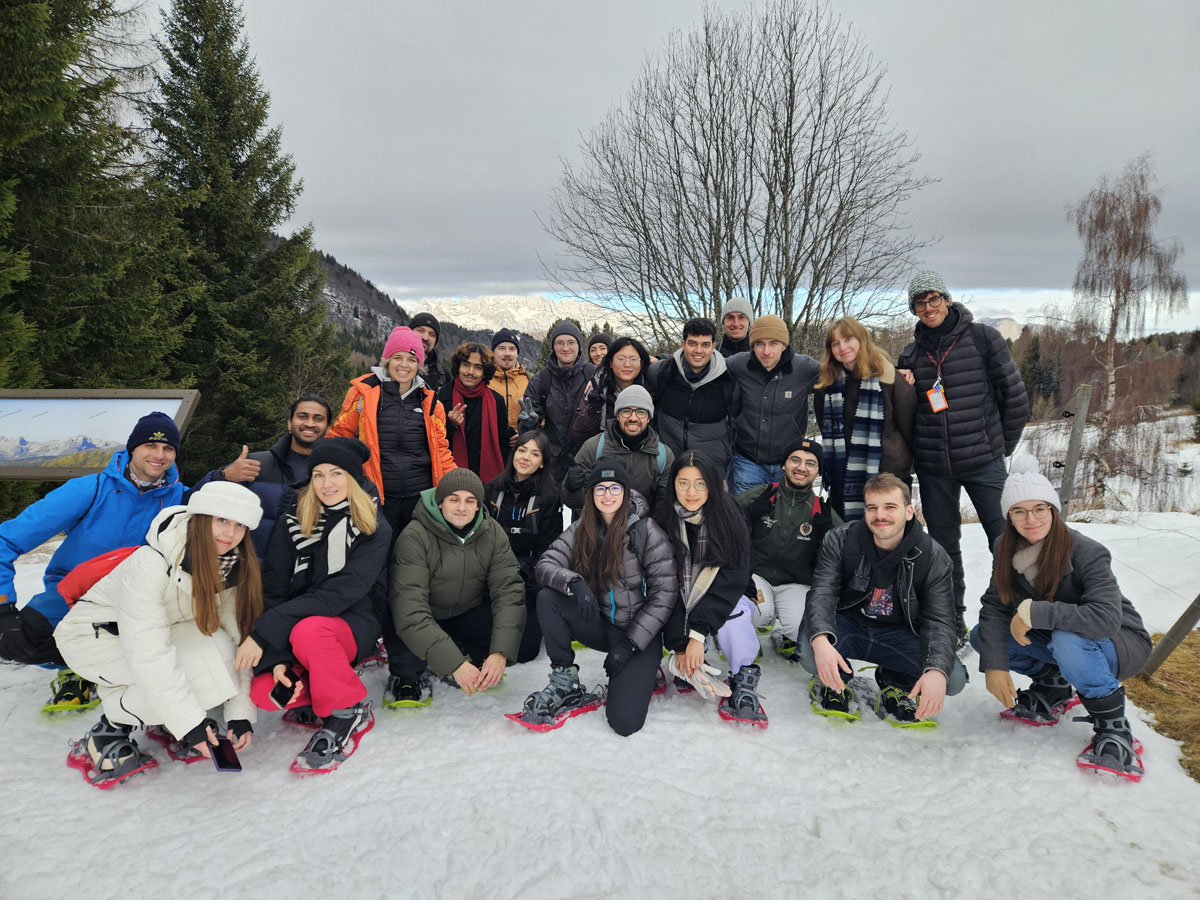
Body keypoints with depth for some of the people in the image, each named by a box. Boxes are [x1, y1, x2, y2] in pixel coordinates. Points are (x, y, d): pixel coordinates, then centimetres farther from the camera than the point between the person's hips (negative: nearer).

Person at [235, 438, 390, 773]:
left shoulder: (375, 529, -9)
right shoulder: (294, 520, 0)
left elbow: (340, 593, -21)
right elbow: (274, 588, -7)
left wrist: (265, 632, -27)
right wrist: (278, 657, -21)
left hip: (353, 625, -3)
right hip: (292, 629, 3)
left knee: (308, 630, -36)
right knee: (261, 691, -25)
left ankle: (348, 711, -13)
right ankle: (311, 699, 7)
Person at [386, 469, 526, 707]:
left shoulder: (493, 533, -11)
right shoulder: (415, 538, -23)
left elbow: (508, 590, -17)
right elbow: (410, 609, -31)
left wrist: (500, 652, -32)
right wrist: (454, 663, -39)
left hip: (469, 616, 4)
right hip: (426, 622, -3)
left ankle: (473, 656, 7)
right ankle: (405, 677, 3)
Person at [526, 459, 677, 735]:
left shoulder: (646, 531, -12)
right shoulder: (581, 530, 1)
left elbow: (664, 594, -12)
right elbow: (545, 564, -9)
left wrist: (631, 644, -15)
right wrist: (575, 583, -32)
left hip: (639, 632, -4)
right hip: (599, 624, 4)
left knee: (624, 721, -21)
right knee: (547, 598, -23)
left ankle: (640, 674, 11)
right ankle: (565, 682, -8)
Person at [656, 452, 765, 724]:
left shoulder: (729, 519, -16)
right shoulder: (663, 523, -13)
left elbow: (731, 582, -20)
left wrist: (698, 633, -29)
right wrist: (679, 645, -22)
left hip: (725, 603, -1)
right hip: (680, 607, 2)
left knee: (733, 610, -34)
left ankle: (743, 679, -15)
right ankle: (683, 663, 4)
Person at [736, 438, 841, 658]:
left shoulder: (822, 510, 5)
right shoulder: (760, 495, 0)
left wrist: (826, 531, -14)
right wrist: (751, 513, -19)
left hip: (796, 585, 2)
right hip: (755, 575, -1)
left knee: (799, 627, -27)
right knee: (760, 612, -32)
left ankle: (782, 637, 12)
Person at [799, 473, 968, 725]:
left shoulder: (934, 558, -11)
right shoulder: (839, 541, -13)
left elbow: (939, 621, -17)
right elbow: (822, 594, -22)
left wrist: (937, 671, -38)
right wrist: (821, 641, -44)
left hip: (899, 636, 2)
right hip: (847, 626, -1)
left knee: (954, 678, -23)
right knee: (810, 652, -34)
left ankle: (895, 684, 10)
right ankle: (832, 679, 5)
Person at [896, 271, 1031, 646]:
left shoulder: (982, 338, -1)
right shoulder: (912, 354, 9)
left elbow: (1015, 395, 2)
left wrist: (1002, 446, 6)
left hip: (983, 462, -3)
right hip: (933, 467, 3)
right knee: (944, 544, 10)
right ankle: (952, 622, 23)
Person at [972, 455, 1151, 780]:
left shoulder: (1087, 553, -28)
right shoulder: (1007, 550, -9)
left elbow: (1106, 619, -40)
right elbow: (994, 606, -14)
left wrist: (1035, 612, -38)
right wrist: (994, 664, -25)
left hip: (1122, 646, -6)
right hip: (1055, 640, 6)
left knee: (1067, 640, -38)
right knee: (982, 637, -11)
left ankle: (1114, 729, -16)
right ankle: (1053, 687, 11)